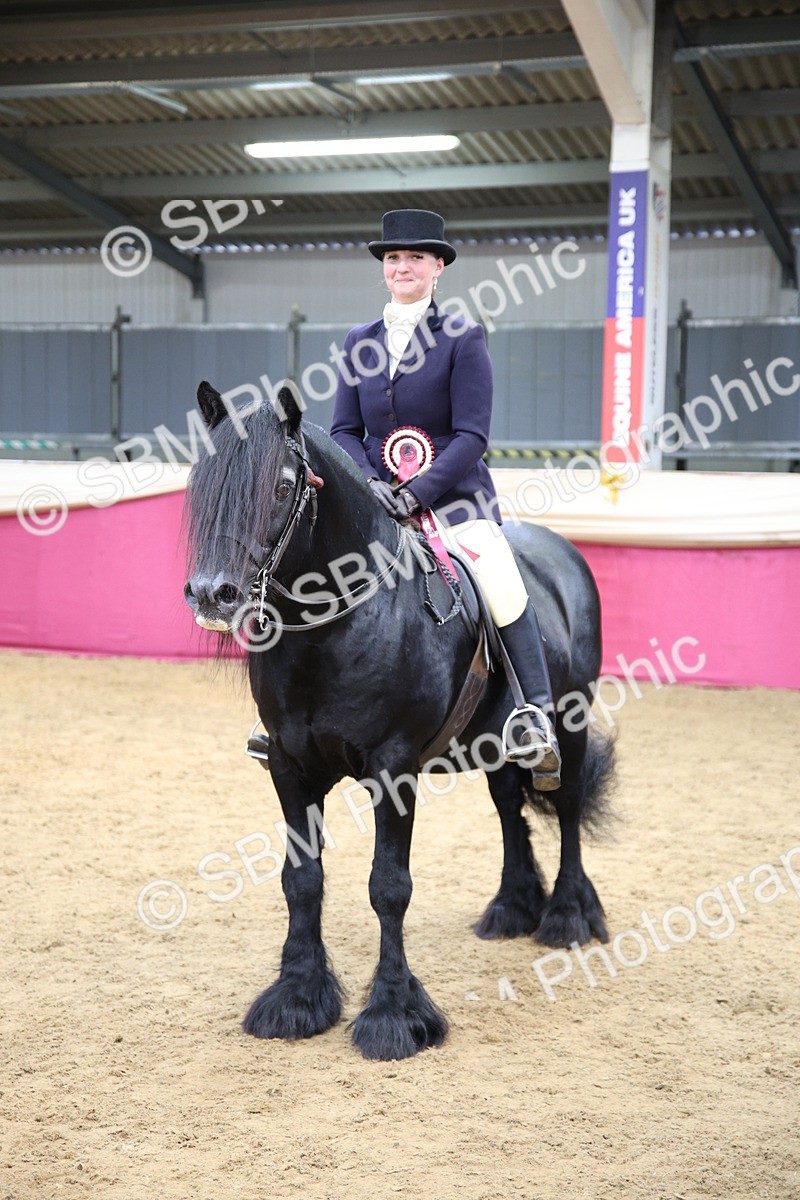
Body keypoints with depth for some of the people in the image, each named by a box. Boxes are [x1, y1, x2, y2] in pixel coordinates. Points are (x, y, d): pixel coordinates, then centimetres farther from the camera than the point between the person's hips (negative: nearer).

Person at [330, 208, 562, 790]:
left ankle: (539, 718, -17)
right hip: (377, 501, 4)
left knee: (502, 588, -26)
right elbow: (345, 430, 9)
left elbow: (471, 436, -9)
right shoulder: (360, 343, 11)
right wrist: (371, 484, -10)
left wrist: (416, 494, -19)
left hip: (454, 497, -4)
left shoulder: (463, 339, -2)